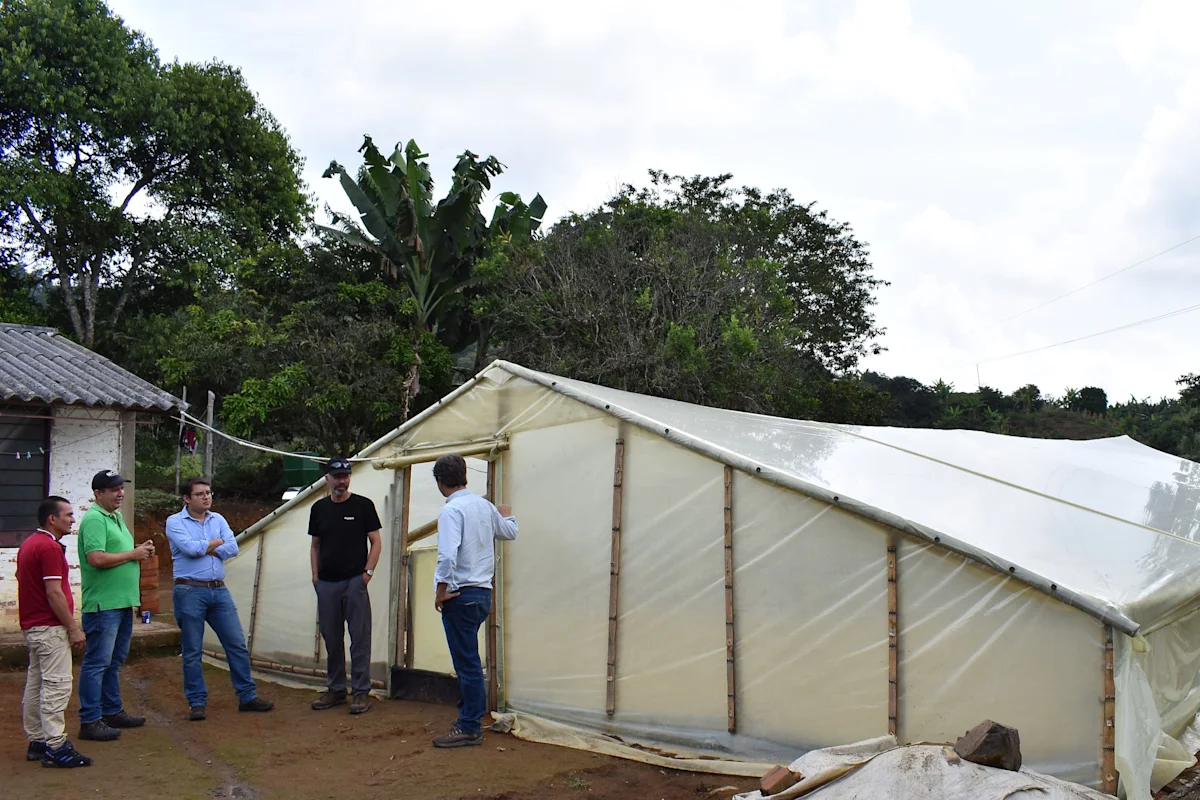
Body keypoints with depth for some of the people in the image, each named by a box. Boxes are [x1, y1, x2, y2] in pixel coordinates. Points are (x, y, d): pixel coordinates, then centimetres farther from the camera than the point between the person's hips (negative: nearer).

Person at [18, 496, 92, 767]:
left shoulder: (29, 544, 13)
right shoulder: (50, 547, -18)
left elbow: (20, 576, 23)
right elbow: (54, 593, -22)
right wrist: (73, 628, -16)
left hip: (32, 625, 11)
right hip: (50, 628, -11)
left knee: (35, 684, 13)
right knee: (56, 685, -9)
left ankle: (37, 741, 21)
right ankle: (55, 748, -8)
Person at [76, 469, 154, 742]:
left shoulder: (116, 517, 16)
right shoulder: (94, 519, -14)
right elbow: (97, 558, -25)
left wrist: (142, 550, 4)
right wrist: (133, 554, -15)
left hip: (122, 602, 10)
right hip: (103, 604, -10)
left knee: (114, 661, 17)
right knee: (97, 663, -4)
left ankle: (112, 711, 27)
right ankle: (90, 721, 1)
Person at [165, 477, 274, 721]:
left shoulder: (218, 519, 11)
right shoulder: (175, 522, -2)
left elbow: (232, 548, -2)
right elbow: (190, 548, -18)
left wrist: (203, 549, -11)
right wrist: (218, 542, -3)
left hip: (219, 591, 5)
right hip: (190, 592, -4)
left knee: (237, 645, 5)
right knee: (192, 651, 3)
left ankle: (247, 696, 14)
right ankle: (197, 702, 14)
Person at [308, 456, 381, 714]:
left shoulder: (363, 505, 0)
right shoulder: (319, 508, 11)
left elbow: (376, 540, 0)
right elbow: (315, 544, 17)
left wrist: (368, 572, -9)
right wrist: (315, 574, 6)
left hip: (354, 581, -4)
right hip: (326, 583, 4)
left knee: (359, 639, -3)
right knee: (331, 639, 10)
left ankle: (361, 692, 2)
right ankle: (335, 689, 21)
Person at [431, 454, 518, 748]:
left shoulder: (451, 510, -15)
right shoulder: (485, 506, 9)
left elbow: (447, 555, -26)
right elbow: (510, 532, 27)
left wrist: (442, 591, -13)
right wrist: (507, 516, 49)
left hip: (461, 595, -8)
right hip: (484, 592, 8)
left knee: (467, 663, -2)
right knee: (469, 660, 19)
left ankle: (470, 729, 5)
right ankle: (471, 715, 28)